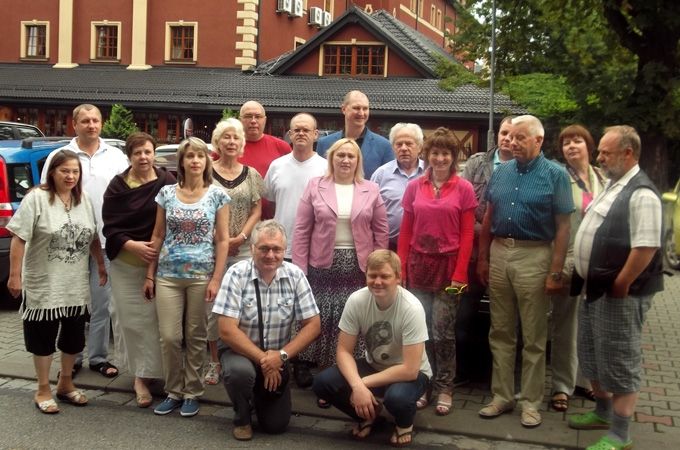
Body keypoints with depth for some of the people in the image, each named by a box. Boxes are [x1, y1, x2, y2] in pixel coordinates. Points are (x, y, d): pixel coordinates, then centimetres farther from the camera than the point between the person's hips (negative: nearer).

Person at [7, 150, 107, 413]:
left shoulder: (84, 201, 5)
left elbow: (93, 238, 15)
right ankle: (43, 390, 20)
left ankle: (65, 384, 31)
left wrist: (101, 265, 14)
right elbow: (19, 239, -13)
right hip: (43, 284, -5)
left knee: (74, 336, 13)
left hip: (76, 285, 5)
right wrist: (15, 275, -16)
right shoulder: (36, 198, -12)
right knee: (43, 337, 6)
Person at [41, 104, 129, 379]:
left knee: (101, 303, 7)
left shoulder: (117, 157, 7)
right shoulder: (59, 157, 3)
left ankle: (98, 357, 17)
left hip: (106, 241, 1)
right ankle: (72, 357, 17)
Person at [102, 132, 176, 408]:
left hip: (160, 260, 0)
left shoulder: (167, 181, -1)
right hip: (127, 262, 1)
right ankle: (140, 375, 11)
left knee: (157, 318, 0)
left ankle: (143, 376, 12)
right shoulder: (117, 186, 2)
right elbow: (110, 228, -1)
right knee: (133, 319, 2)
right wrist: (133, 246, -17)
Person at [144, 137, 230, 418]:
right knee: (169, 337, 0)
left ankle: (192, 393, 19)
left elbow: (223, 240, -1)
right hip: (168, 275, 2)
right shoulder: (167, 193, 5)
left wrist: (216, 279, -8)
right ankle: (173, 392, 17)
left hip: (201, 275, -1)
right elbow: (158, 236, 9)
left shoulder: (217, 195, 0)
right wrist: (150, 275, 5)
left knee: (196, 337, 5)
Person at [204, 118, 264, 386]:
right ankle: (214, 361, 12)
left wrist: (241, 237, -8)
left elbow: (257, 210, 6)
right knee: (212, 304, 1)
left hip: (244, 249, 2)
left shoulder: (251, 175, 8)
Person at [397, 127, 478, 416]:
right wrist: (400, 268, 2)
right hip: (419, 266, 2)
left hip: (448, 266, -2)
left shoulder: (464, 189, -2)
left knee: (443, 331, 2)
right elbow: (406, 231, 7)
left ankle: (444, 389, 14)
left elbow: (466, 235, -3)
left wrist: (460, 273, -8)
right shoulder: (414, 187, 6)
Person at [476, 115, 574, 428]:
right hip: (499, 253, 5)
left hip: (534, 256, -4)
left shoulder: (555, 175, -4)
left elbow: (562, 227, -7)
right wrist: (482, 258, 9)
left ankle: (530, 402, 16)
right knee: (500, 332, 11)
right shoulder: (501, 173, 9)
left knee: (533, 337, 5)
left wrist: (555, 272, -11)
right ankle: (502, 395, 23)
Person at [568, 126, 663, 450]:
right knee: (592, 357, 20)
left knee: (620, 363, 1)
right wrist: (591, 280, 17)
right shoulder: (612, 185, 13)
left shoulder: (641, 193, -18)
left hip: (619, 294, -10)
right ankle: (602, 413, 38)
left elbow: (646, 247, -24)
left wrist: (619, 286, -19)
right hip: (595, 289, 10)